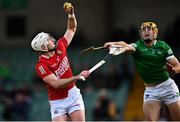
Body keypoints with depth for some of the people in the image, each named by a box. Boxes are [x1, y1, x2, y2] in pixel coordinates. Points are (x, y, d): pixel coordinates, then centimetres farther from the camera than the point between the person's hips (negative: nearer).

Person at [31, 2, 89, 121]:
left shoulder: (60, 47, 2)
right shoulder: (41, 65, -16)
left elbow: (72, 29, 14)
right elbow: (56, 84, -25)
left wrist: (71, 14, -4)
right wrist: (77, 77, -30)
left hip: (73, 94, 4)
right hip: (57, 102, -4)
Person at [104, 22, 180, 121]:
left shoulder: (162, 46, -1)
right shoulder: (138, 46, -5)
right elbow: (127, 46, -28)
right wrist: (113, 44, -50)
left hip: (167, 86, 0)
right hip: (150, 90, 0)